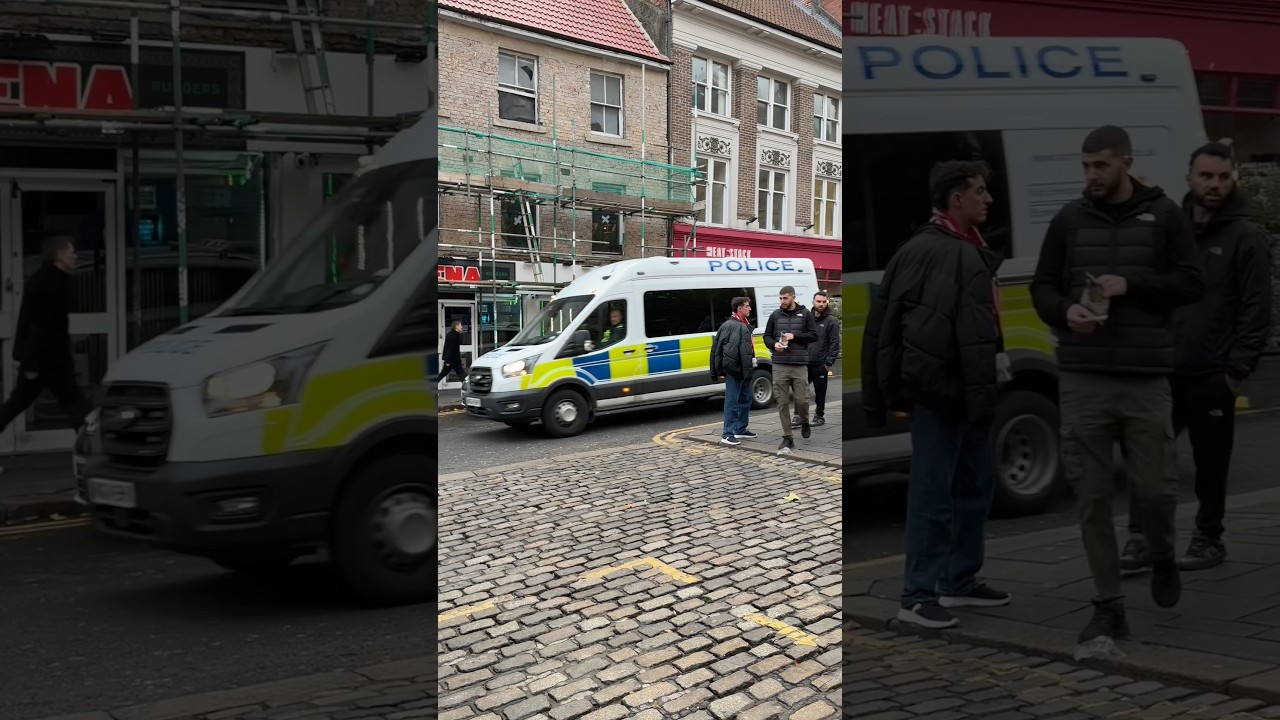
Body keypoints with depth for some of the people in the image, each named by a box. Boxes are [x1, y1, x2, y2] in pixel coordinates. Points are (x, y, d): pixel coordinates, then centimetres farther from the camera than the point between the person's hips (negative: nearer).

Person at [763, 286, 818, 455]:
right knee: (783, 403, 0)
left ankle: (804, 423, 30)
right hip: (780, 365, 2)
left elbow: (814, 335, 1)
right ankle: (787, 439, 6)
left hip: (800, 365, -1)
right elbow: (767, 336, 14)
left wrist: (795, 336, -11)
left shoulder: (805, 314, 4)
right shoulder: (775, 315, 9)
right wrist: (774, 344, -7)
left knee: (802, 400, -3)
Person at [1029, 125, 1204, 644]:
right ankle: (1109, 607, 11)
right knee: (1092, 495, 1)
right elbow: (1042, 286, 12)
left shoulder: (1163, 215, 5)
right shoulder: (1070, 219, 9)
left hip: (1145, 377, -1)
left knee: (1156, 488, 0)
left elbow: (1191, 284, 1)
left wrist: (1131, 284, -13)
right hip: (1082, 380, 1)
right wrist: (1065, 312, -9)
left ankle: (1162, 559, 34)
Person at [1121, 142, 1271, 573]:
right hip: (1163, 370, 4)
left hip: (1212, 376, -4)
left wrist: (1238, 370, -11)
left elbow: (1256, 311, -6)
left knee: (1211, 464, 7)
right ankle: (1141, 542, 7)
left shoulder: (1245, 238, -2)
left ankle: (1208, 540, 21)